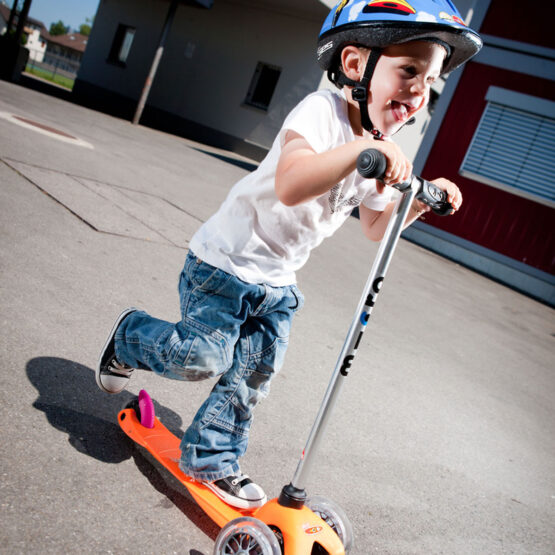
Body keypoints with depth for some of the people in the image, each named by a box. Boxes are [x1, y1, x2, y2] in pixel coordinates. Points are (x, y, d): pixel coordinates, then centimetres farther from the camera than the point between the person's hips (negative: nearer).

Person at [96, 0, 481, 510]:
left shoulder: (386, 151, 4)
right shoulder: (322, 111, -22)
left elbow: (376, 226, 13)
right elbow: (289, 186, -41)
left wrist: (420, 202, -1)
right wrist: (362, 149, -51)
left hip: (279, 282, 7)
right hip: (226, 262, -7)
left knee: (252, 376, 7)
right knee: (203, 358, -8)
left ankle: (211, 458, 26)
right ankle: (129, 336, 24)